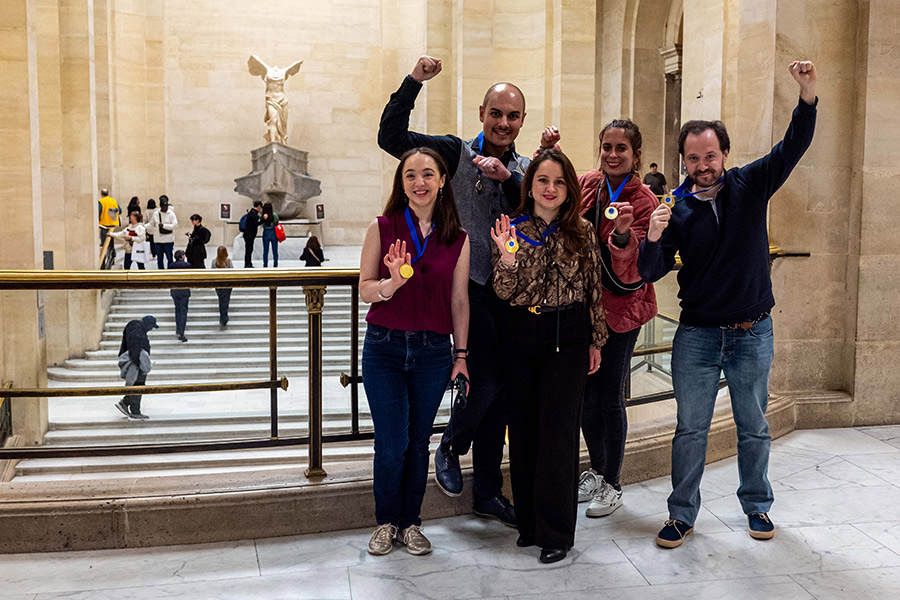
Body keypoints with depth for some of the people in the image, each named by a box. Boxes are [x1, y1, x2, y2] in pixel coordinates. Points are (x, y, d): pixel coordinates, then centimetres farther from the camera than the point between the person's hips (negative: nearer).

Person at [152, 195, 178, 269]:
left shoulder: (171, 213, -4)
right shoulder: (156, 214, 5)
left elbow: (175, 224, -14)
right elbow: (151, 225, 17)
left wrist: (164, 225, -20)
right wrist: (156, 230, 2)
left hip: (168, 240, -3)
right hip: (158, 240, 3)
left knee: (169, 259, 0)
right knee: (159, 258, 9)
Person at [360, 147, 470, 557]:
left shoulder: (457, 239, 4)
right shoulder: (382, 228, -1)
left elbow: (459, 301, 8)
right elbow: (364, 289, -1)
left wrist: (461, 353, 8)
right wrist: (393, 283, -21)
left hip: (433, 350, 2)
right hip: (384, 345, -1)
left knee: (418, 442, 9)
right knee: (391, 443, -2)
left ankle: (410, 522, 26)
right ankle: (385, 522, 20)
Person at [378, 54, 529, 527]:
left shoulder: (525, 169, 12)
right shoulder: (455, 152, 0)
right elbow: (391, 138, -9)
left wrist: (507, 177, -21)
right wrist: (414, 82, -15)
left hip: (507, 290, 5)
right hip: (465, 283, -5)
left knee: (498, 390, 10)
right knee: (487, 381, -14)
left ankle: (486, 493, 25)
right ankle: (450, 449, 19)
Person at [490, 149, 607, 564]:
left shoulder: (582, 232, 2)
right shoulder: (512, 229, 2)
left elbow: (594, 288, 7)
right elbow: (504, 292, -4)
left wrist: (595, 341, 6)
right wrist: (507, 255, -21)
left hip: (569, 335, -1)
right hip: (520, 335, 2)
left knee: (558, 428, -4)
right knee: (522, 427, 6)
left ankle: (555, 532, 6)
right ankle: (528, 521, 21)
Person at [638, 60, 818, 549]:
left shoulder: (750, 185, -1)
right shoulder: (676, 207, -3)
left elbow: (793, 146, -14)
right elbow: (650, 272, -7)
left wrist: (807, 96, -31)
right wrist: (653, 239, -28)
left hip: (752, 333, 1)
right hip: (697, 334, 0)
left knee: (753, 427, 14)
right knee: (690, 428, 5)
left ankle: (757, 505, 33)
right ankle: (682, 514, 19)